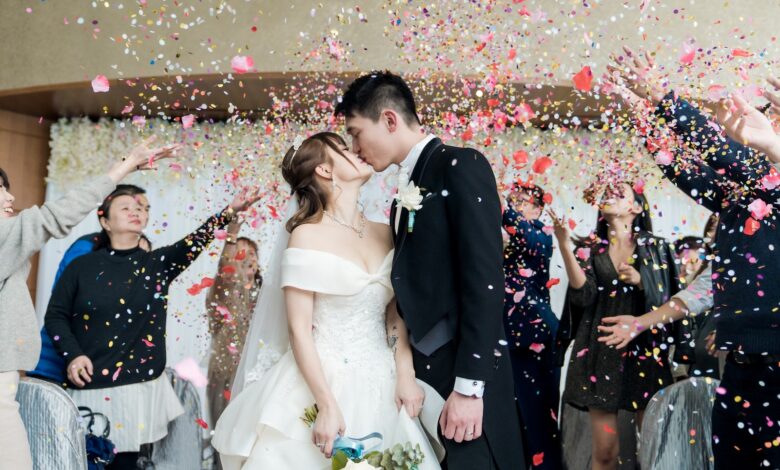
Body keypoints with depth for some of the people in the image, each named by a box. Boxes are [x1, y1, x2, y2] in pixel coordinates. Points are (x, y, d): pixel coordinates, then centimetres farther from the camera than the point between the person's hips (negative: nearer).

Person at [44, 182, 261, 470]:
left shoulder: (157, 263, 2)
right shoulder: (82, 266, 0)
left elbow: (194, 242, -13)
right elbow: (55, 315, 5)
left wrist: (229, 212, -27)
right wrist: (72, 355, -10)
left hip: (141, 387, 1)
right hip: (91, 388, -1)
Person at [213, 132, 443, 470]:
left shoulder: (385, 234, 6)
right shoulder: (306, 236, -8)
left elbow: (396, 314, 9)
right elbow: (298, 329, -12)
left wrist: (406, 376, -4)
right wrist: (328, 405, -18)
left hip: (380, 384, 5)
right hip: (321, 381, -4)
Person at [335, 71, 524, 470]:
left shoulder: (461, 165, -9)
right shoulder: (407, 193, 15)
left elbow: (484, 280, -17)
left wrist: (468, 385, -19)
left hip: (464, 373, -8)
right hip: (422, 370, 8)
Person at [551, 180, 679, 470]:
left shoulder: (656, 247, 7)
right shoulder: (589, 249, 8)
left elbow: (667, 300, 2)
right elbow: (584, 296, -9)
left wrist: (640, 281, -16)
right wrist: (564, 245, -17)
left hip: (645, 351, 0)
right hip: (601, 352, 0)